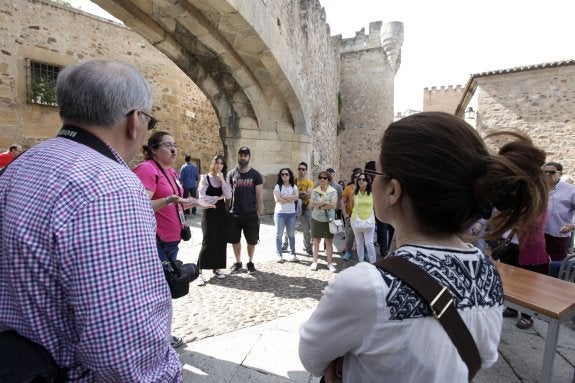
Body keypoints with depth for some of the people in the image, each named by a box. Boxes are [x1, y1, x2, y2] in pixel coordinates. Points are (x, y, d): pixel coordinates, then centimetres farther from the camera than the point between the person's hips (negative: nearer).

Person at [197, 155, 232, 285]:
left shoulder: (224, 179, 8)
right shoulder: (205, 178, -5)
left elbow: (229, 196, -7)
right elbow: (202, 197, -14)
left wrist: (222, 180, -14)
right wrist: (218, 197, -8)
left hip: (221, 212, 5)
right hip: (209, 212, -5)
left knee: (221, 241, 6)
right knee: (208, 242, -9)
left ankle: (216, 268, 19)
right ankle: (199, 272, 0)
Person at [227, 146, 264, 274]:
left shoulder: (256, 175, -2)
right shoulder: (231, 174, 3)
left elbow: (259, 196, -2)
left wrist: (258, 213, -7)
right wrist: (226, 210, -2)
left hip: (251, 215, -2)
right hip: (234, 214, 2)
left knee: (251, 241, 9)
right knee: (235, 240, 11)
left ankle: (250, 262, 28)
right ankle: (238, 262, 29)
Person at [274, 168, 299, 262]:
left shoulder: (294, 186, 7)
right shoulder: (278, 186, -3)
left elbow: (296, 197, -9)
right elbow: (277, 199, -15)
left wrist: (283, 197, -13)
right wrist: (290, 199, -9)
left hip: (291, 213, 3)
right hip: (280, 213, -2)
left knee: (291, 234, 9)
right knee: (279, 234, 4)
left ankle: (292, 253, 18)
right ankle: (278, 254, 11)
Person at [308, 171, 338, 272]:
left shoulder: (333, 191, -4)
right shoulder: (315, 191, 2)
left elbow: (333, 205, -16)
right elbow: (312, 203, -11)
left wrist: (318, 205, -12)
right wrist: (325, 202, -16)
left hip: (328, 219, -1)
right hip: (316, 219, 2)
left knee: (329, 241, 4)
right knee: (316, 240, 10)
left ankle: (330, 263, 14)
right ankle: (314, 261, 20)